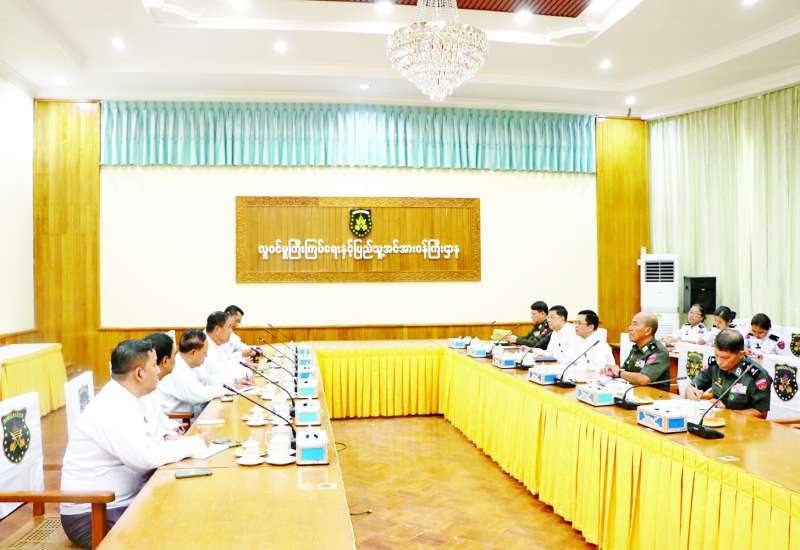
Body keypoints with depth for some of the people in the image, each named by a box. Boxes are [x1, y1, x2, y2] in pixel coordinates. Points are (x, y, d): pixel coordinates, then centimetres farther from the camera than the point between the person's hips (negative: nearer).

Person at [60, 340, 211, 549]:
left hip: (120, 501, 9)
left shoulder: (123, 398, 6)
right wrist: (197, 443, -19)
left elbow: (141, 442, 17)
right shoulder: (112, 411, -24)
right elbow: (147, 457, -31)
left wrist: (166, 440, -3)